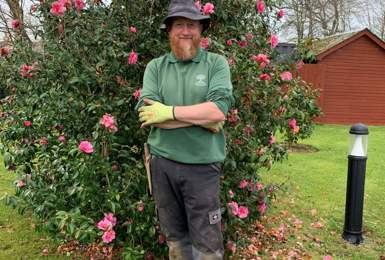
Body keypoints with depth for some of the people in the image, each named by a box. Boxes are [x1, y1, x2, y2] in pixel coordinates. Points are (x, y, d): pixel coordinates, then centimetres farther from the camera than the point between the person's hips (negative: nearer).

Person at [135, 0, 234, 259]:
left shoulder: (217, 63, -2)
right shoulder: (155, 67, 3)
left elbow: (219, 110, -16)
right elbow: (147, 114, -10)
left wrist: (169, 112, -14)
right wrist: (200, 117, -15)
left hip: (202, 166, -2)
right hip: (162, 162, 3)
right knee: (174, 236, 19)